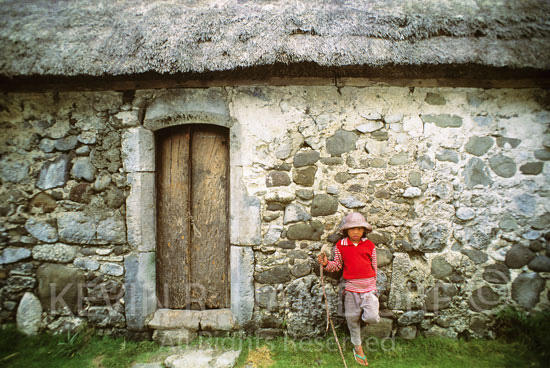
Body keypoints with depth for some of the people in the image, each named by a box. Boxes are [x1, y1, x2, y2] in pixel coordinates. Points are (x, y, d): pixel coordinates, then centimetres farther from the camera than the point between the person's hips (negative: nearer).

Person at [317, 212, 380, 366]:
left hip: (368, 286, -1)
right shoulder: (340, 246, -1)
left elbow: (374, 266, 9)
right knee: (352, 319, 12)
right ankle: (358, 348, 36)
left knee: (372, 318, -16)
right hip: (351, 287, 1)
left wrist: (372, 284, 13)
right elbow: (337, 265, 7)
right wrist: (326, 264, -13)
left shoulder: (369, 245, 0)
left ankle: (366, 313, 22)